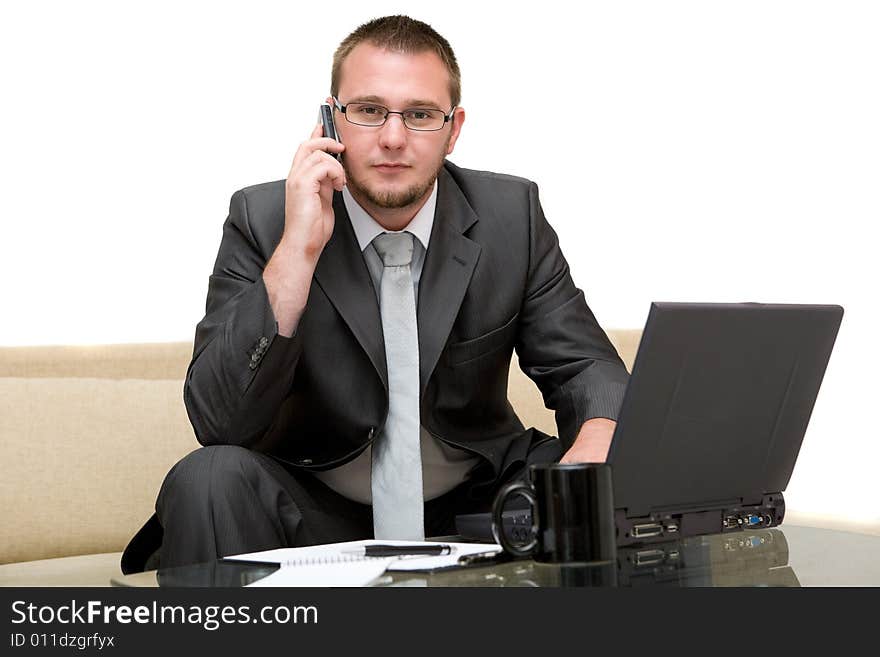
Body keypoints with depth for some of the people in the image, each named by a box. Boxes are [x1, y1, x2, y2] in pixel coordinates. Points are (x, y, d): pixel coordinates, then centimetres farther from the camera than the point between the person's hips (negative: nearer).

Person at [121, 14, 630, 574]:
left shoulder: (513, 216, -4)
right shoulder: (261, 220, -11)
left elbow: (585, 365, 1)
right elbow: (221, 424, -19)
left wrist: (598, 443, -24)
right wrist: (296, 252, -29)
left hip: (472, 507, 3)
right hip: (316, 515, -2)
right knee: (210, 480, -31)